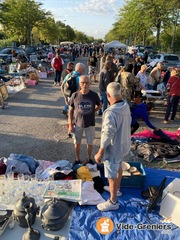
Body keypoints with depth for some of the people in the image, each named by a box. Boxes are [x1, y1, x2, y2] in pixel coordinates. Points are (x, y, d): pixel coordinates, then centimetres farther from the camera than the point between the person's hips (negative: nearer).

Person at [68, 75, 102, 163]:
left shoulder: (94, 95, -12)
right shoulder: (75, 95, -12)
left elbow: (100, 105, 8)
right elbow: (71, 111, -4)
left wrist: (92, 111, -4)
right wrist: (70, 125, -5)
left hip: (90, 124, 0)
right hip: (77, 124, 0)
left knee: (90, 143, 15)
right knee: (77, 143, 16)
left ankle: (89, 158, 40)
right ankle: (77, 159, 38)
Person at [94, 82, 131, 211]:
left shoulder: (111, 112, -32)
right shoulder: (126, 106, -5)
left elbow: (107, 134, -31)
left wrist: (100, 153, -22)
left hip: (114, 148, -9)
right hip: (124, 145, 9)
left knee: (112, 175, 9)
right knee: (118, 167, 29)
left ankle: (113, 202, 28)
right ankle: (116, 189, 51)